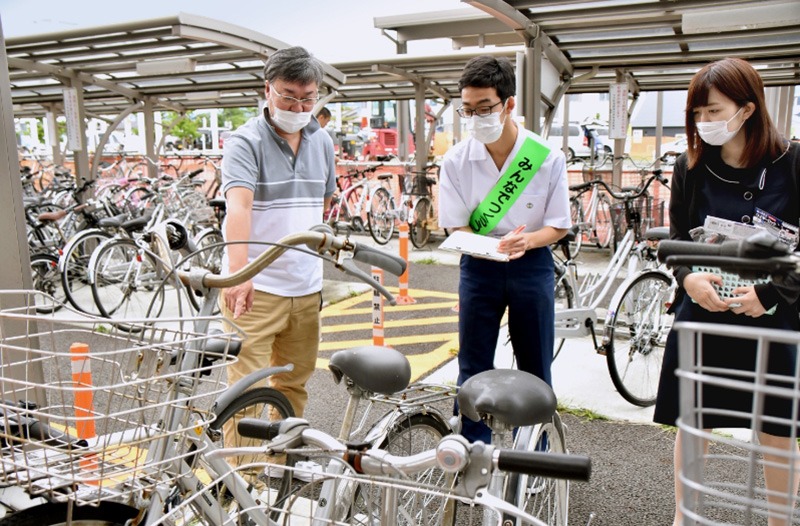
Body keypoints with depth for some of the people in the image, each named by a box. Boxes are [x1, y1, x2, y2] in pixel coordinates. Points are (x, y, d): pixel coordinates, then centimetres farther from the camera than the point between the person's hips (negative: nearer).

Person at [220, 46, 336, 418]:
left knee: (294, 384, 17)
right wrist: (239, 274, -37)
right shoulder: (246, 141, -9)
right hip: (254, 288, -6)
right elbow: (238, 206, -24)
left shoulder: (322, 141, 10)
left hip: (306, 288, 6)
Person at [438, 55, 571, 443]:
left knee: (534, 368, 10)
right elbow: (456, 227, -4)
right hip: (479, 265, 1)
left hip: (532, 265, 0)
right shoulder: (456, 160, -8)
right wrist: (495, 245, -24)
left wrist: (525, 241, -25)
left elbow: (558, 226, -4)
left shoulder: (548, 158, -10)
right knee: (473, 368, 6)